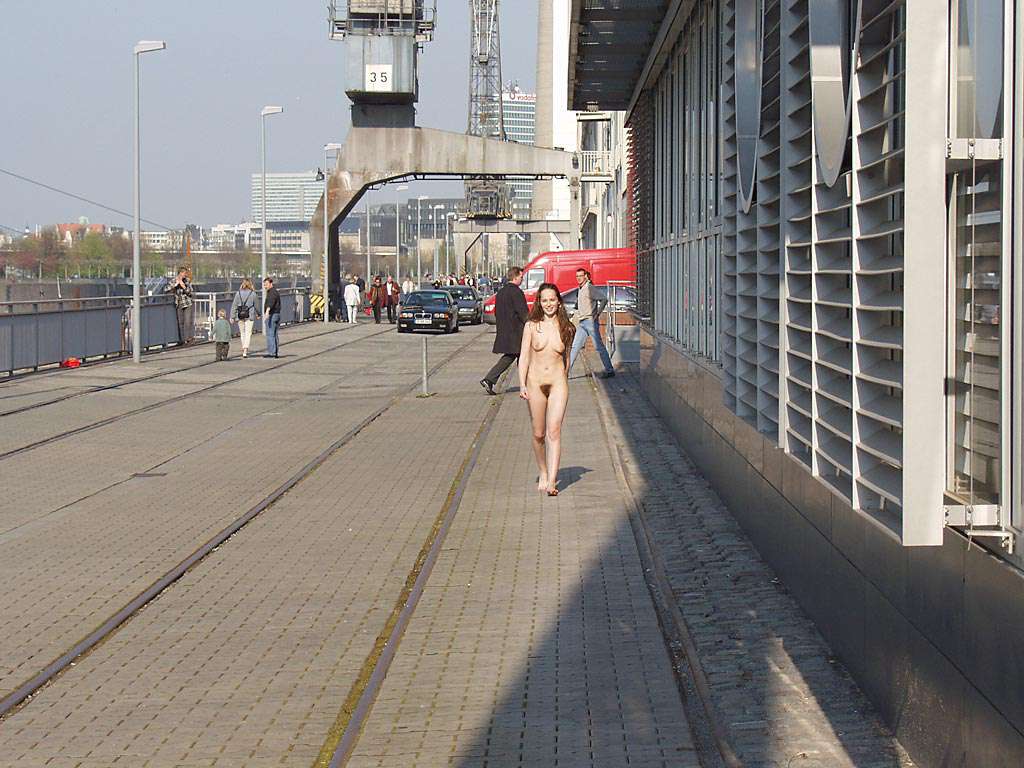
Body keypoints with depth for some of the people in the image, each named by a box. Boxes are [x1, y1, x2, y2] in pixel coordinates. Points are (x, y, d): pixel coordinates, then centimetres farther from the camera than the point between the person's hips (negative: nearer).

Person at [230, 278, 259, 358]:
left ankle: (244, 349, 23)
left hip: (240, 315, 2)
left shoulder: (238, 293, 0)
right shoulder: (253, 294, -3)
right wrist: (257, 314, 24)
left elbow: (234, 305, -1)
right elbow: (255, 305, 7)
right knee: (248, 333, -2)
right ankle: (245, 350, -14)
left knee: (242, 333, 15)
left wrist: (232, 316, 3)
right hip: (249, 315, -2)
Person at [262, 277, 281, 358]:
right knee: (274, 335, 12)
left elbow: (271, 302, -33)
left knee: (270, 334, -11)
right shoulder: (275, 292, 20)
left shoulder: (272, 292, -14)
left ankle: (271, 352, -15)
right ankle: (275, 353, 15)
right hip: (276, 314, 11)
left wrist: (267, 311, -48)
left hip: (272, 315, -11)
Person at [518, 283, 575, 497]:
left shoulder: (566, 328, 3)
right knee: (538, 434, 8)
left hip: (558, 383, -1)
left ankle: (552, 482, -18)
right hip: (535, 382, 1)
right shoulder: (531, 327, 0)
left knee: (554, 431, -13)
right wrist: (522, 385, -8)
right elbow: (524, 357, 0)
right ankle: (543, 473, 30)